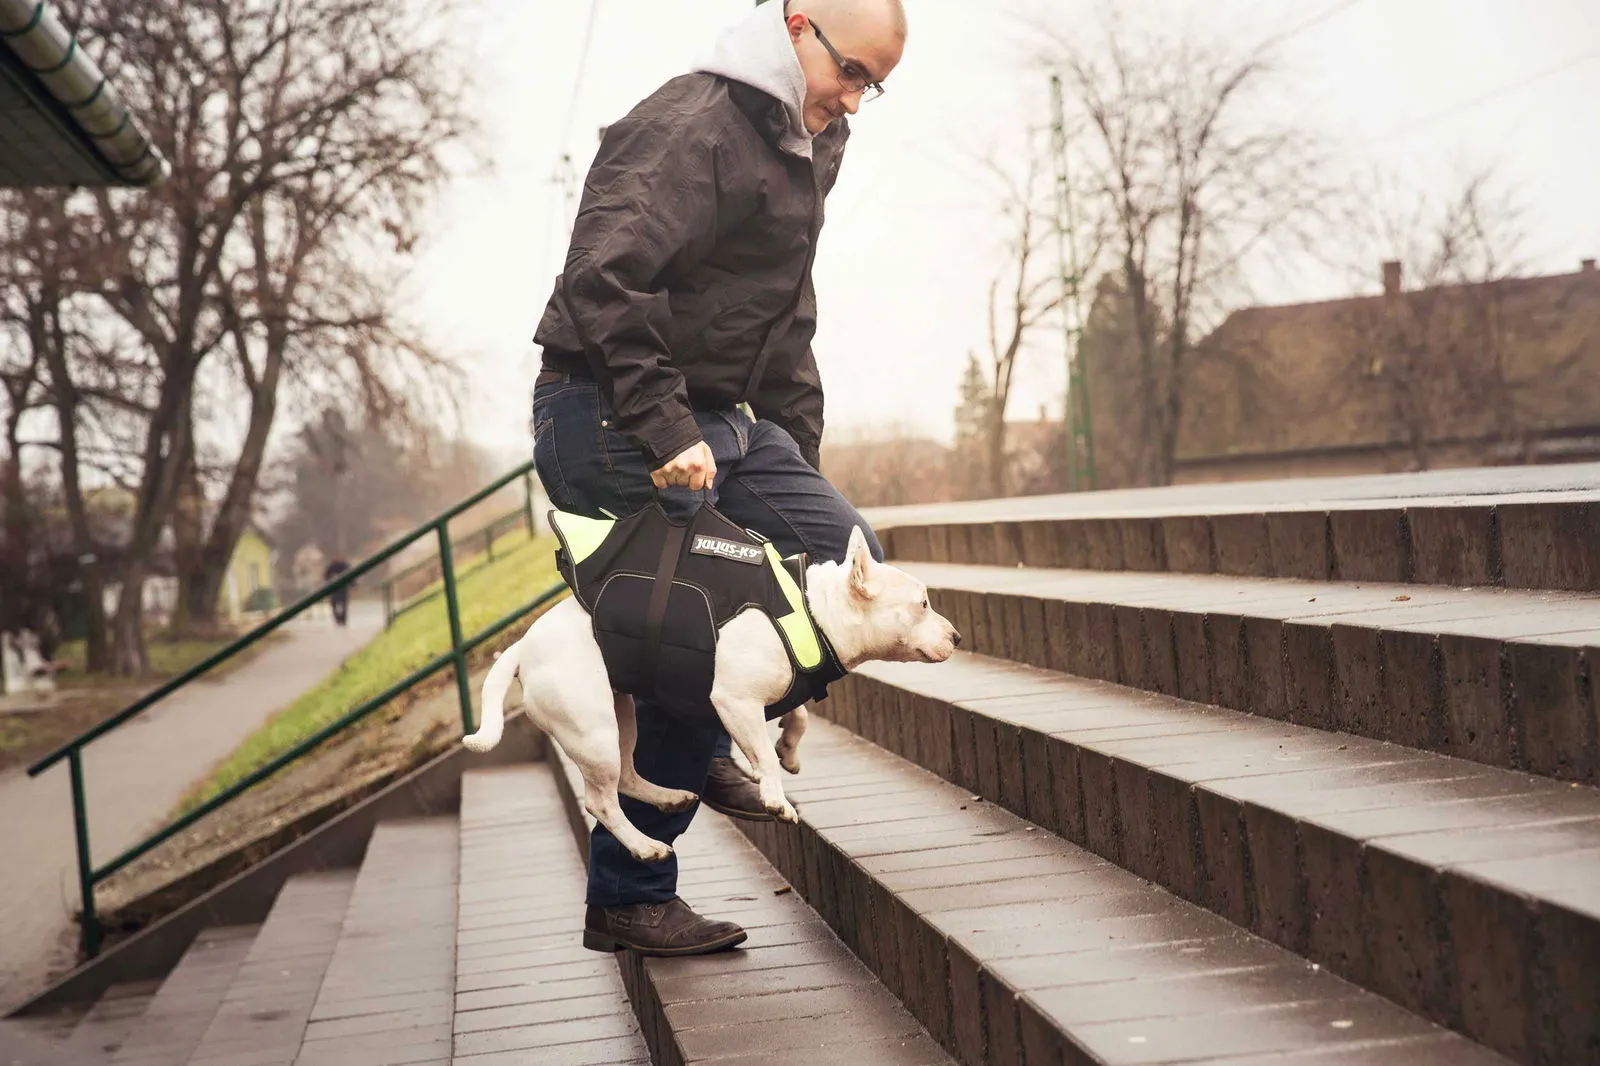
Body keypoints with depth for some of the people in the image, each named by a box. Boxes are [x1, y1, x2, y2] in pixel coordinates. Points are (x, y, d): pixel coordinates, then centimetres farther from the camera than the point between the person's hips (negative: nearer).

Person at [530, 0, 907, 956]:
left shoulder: (806, 143, 16)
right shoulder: (692, 125, -16)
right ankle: (629, 896, 5)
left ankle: (703, 749, 17)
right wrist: (662, 432, -31)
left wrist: (799, 462, 18)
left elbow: (784, 319, 24)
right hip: (609, 420, -9)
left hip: (714, 419, 9)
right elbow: (605, 278, -28)